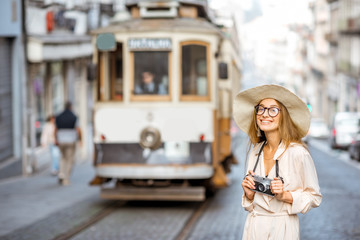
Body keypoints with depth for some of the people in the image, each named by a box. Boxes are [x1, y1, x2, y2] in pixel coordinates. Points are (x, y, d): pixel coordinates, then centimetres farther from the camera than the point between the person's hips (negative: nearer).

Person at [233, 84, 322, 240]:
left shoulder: (297, 152, -12)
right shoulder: (255, 151, 5)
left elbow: (314, 197, -5)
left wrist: (285, 195, -17)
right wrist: (249, 194, -5)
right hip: (254, 227, 5)